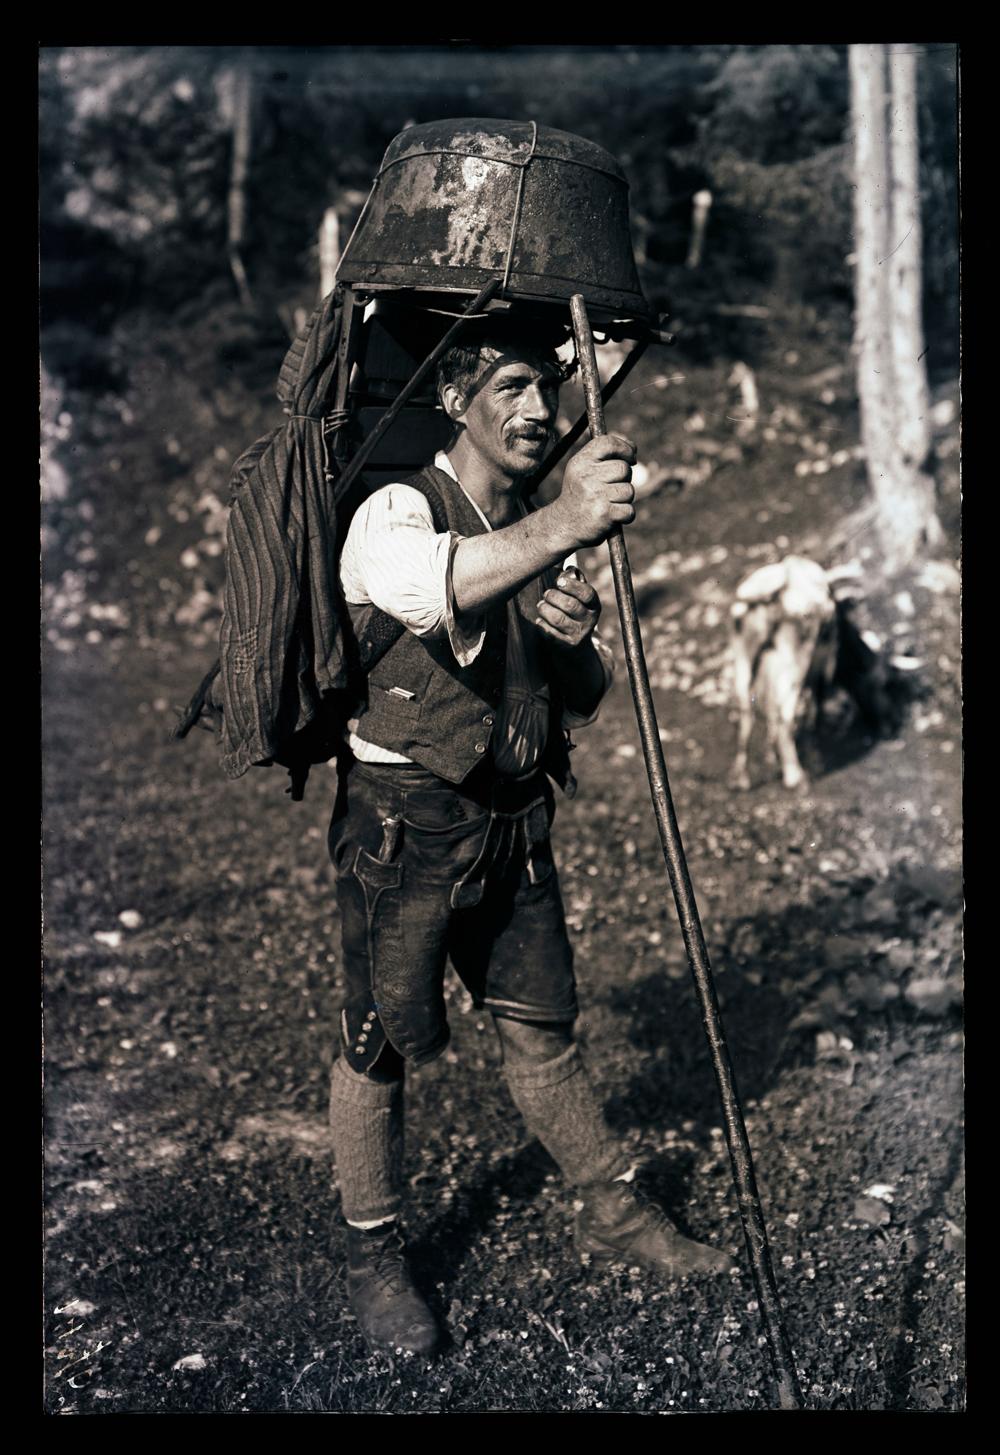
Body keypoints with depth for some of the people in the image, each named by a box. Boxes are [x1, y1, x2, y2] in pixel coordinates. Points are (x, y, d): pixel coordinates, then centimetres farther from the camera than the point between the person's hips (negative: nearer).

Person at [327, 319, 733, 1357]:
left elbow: (585, 700, 13)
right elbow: (412, 582, -37)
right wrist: (553, 530, -54)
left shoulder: (538, 537, 11)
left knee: (543, 1030, 14)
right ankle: (373, 1260, 23)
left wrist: (576, 642, -12)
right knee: (380, 1045, 5)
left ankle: (612, 1214, 31)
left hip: (514, 823, 6)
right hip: (405, 823, -5)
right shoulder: (399, 511, -11)